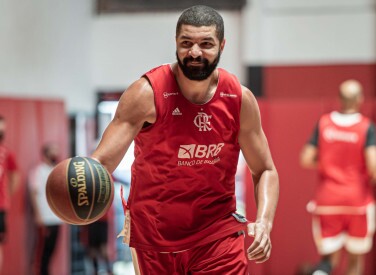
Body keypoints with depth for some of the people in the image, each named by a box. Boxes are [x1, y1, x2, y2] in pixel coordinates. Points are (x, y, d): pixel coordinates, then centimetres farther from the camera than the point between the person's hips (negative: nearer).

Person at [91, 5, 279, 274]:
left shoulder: (240, 99, -6)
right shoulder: (147, 93, -14)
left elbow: (265, 171, 3)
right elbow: (103, 160, -19)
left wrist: (264, 222, -15)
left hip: (218, 233, 1)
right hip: (155, 236, -1)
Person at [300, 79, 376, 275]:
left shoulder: (323, 123, -1)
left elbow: (306, 160, -2)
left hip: (327, 198, 2)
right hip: (357, 199, -2)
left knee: (329, 255, 6)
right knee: (355, 258, 14)